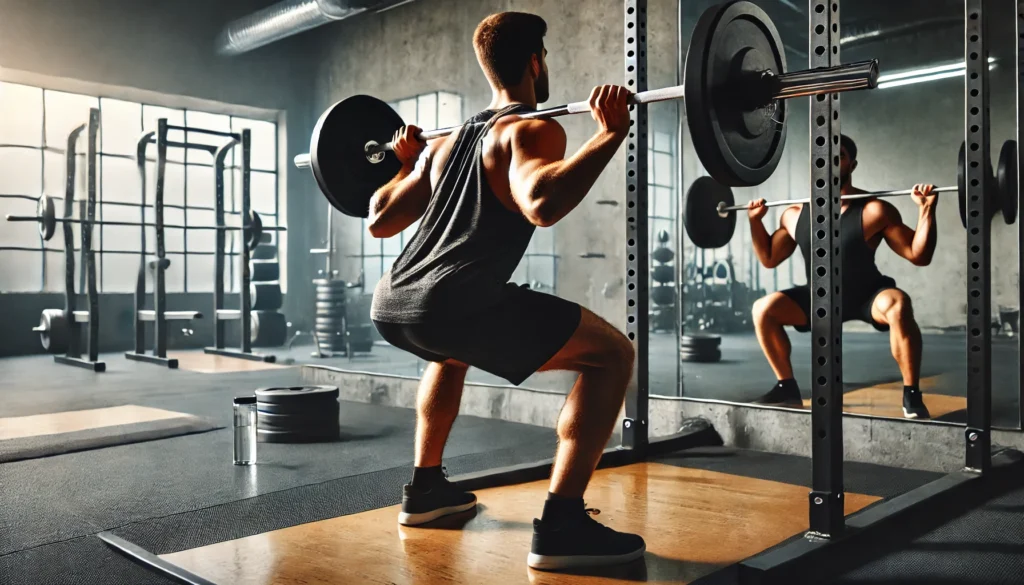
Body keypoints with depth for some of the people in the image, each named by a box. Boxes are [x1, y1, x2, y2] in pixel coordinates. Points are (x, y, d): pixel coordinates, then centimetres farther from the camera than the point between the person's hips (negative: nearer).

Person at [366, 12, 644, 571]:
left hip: (391, 304, 9)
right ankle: (560, 524, -2)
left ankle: (425, 486, 40)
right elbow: (541, 204, -22)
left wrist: (405, 164, 44)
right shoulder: (533, 131, 2)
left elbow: (380, 221, 29)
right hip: (450, 306, -8)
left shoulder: (447, 140, 25)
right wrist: (611, 133, -16)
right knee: (612, 354, 1)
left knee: (453, 351, 42)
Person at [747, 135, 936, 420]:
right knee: (763, 309, -11)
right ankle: (787, 387, 4)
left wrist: (926, 210, -28)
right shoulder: (795, 215, -5)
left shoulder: (873, 211, -18)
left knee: (898, 305, -37)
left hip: (868, 296, -4)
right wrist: (755, 221, 0)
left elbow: (919, 256, -18)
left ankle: (912, 395, -21)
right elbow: (769, 258, 9)